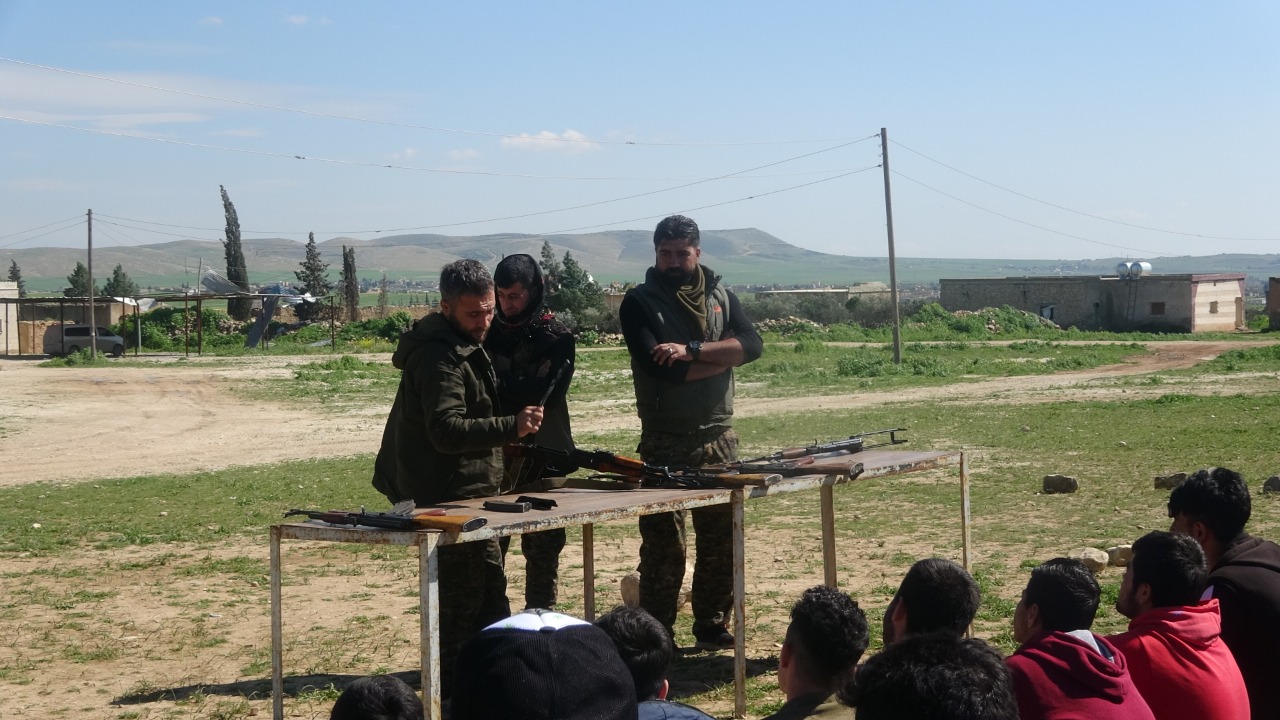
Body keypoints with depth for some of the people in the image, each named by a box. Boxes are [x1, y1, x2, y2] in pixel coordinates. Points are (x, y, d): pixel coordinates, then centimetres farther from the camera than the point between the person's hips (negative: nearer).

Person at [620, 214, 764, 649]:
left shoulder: (721, 297, 10)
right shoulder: (640, 303, -3)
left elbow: (752, 344, -7)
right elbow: (660, 367, -18)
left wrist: (693, 350, -19)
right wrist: (722, 357, -11)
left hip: (719, 437, 4)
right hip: (665, 442, -4)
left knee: (721, 536, 10)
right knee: (664, 544, -1)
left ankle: (712, 626, 22)